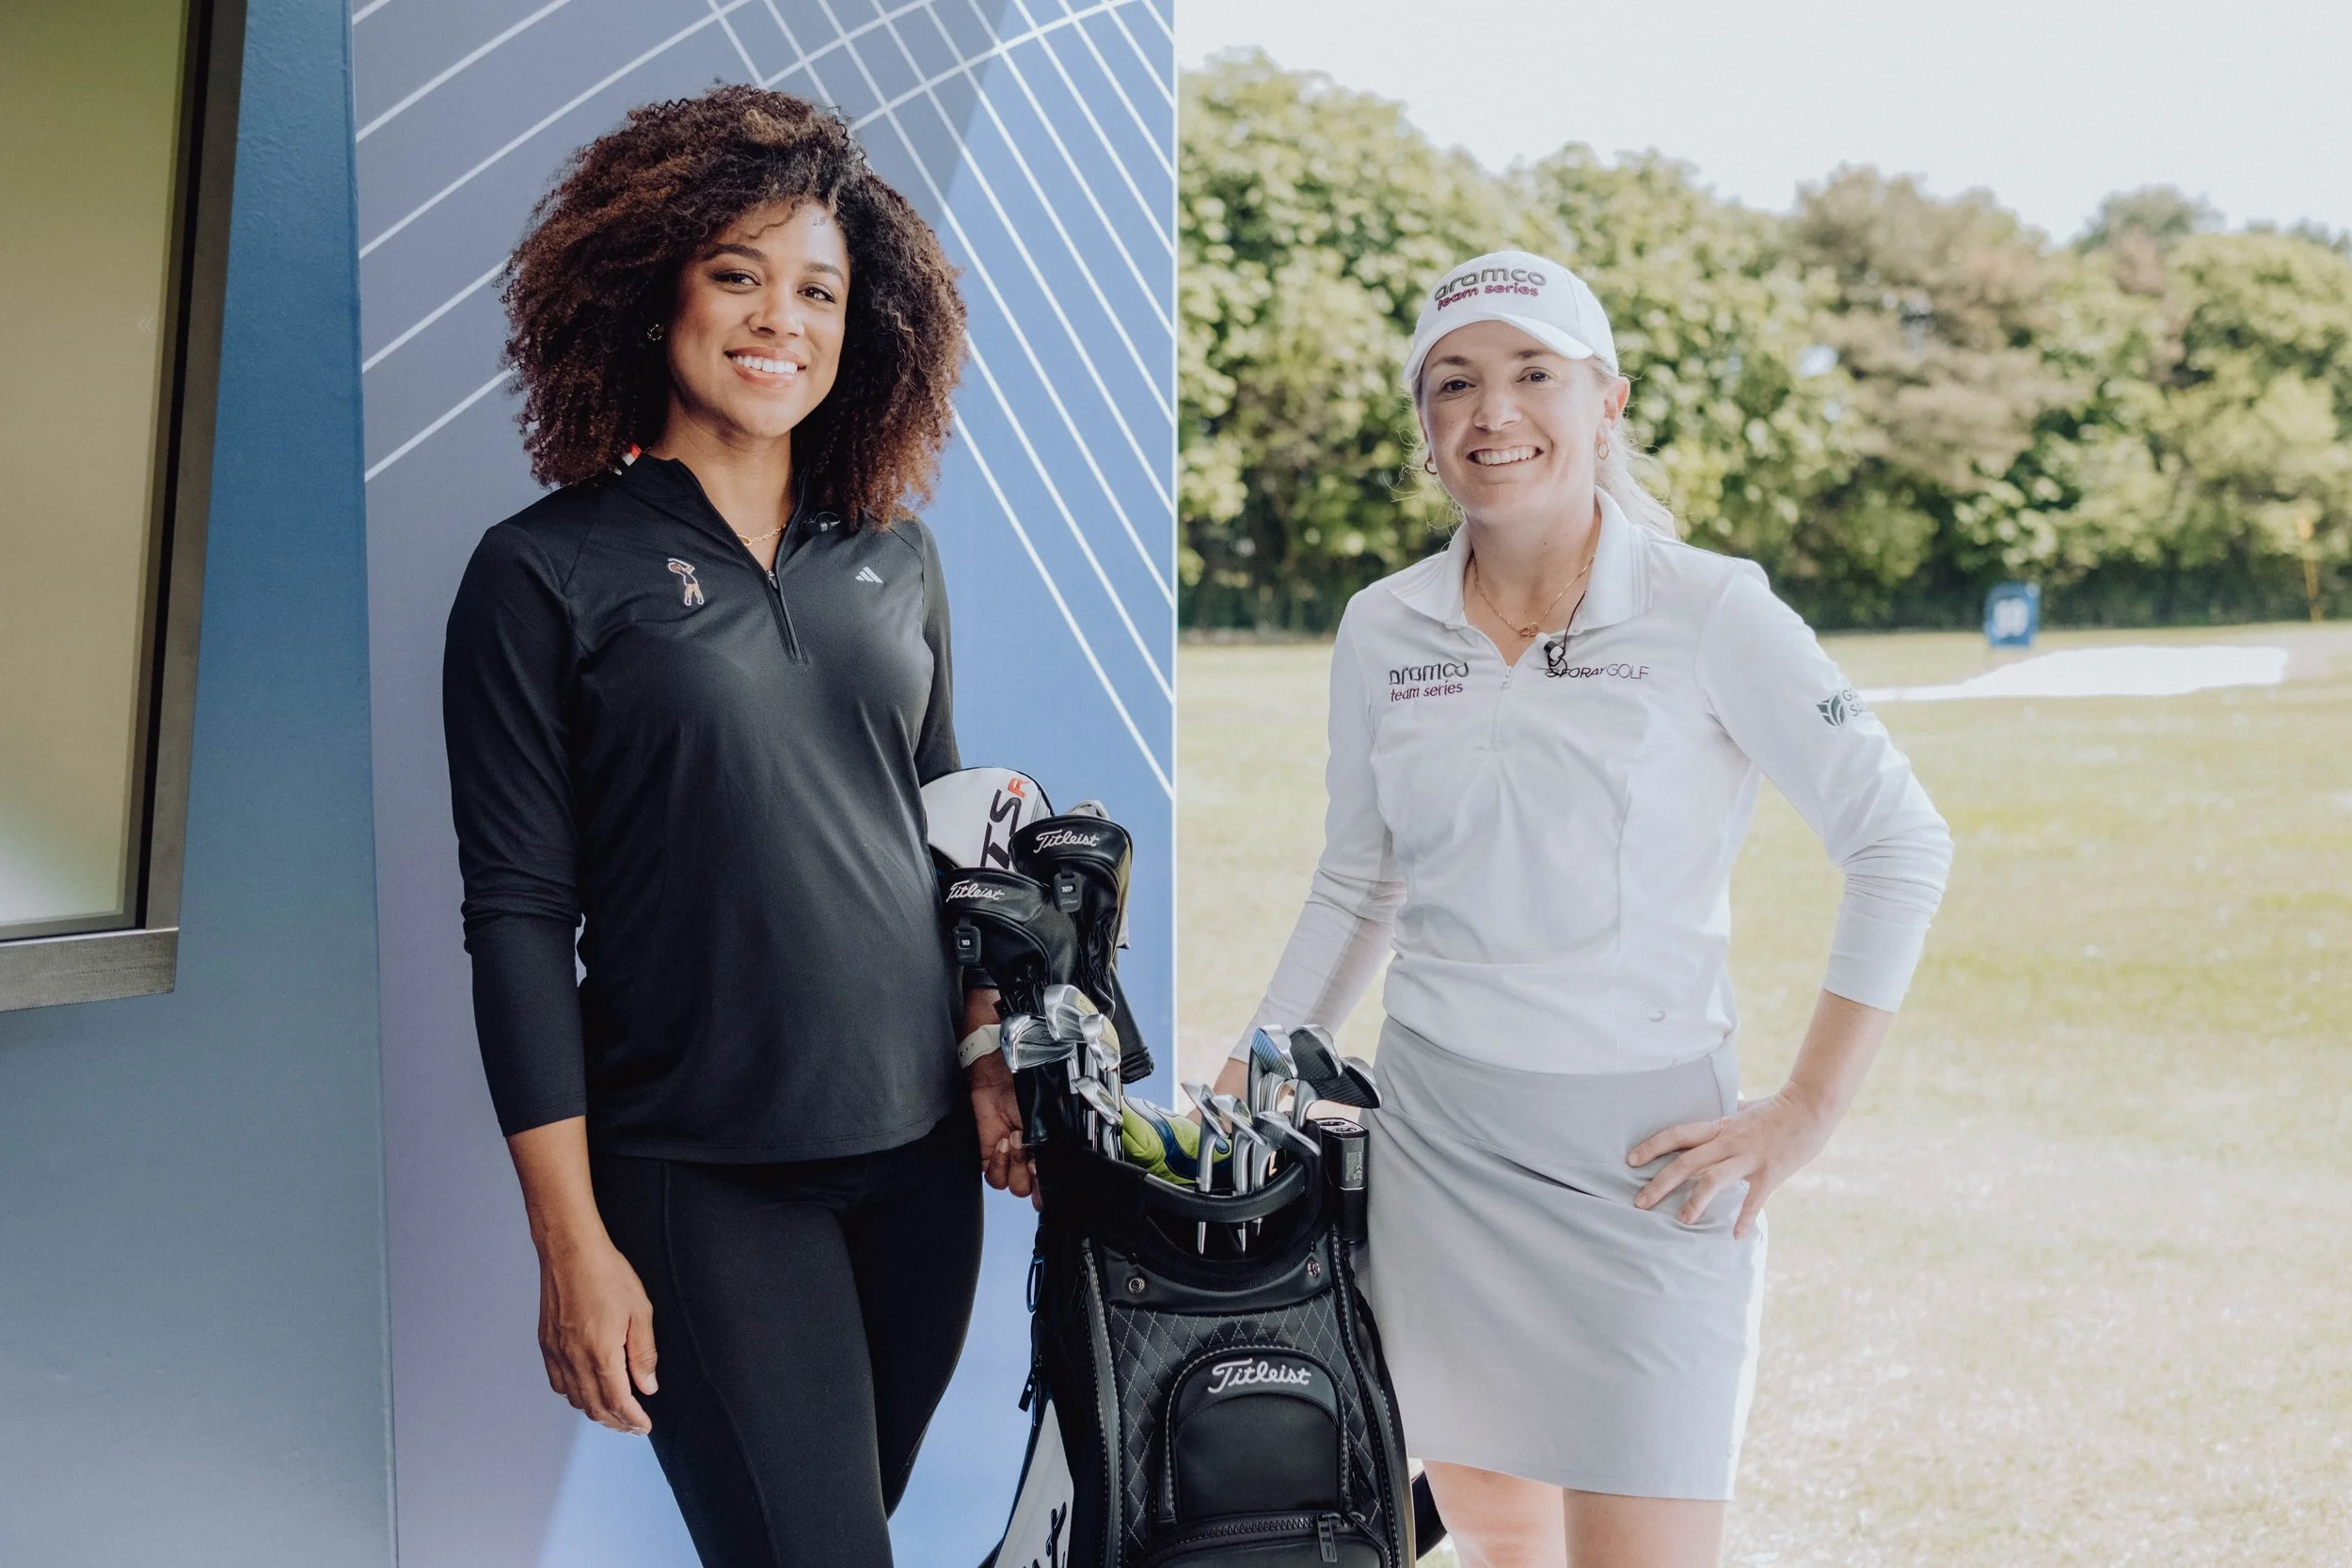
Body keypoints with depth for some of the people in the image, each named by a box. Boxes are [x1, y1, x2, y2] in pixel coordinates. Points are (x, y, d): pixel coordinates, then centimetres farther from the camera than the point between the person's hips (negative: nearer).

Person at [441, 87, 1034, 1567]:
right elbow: (519, 912, -7)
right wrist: (571, 1237, -10)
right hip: (700, 1174, -5)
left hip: (920, 1151, 5)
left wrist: (994, 1055, 4)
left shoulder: (895, 555, 9)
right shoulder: (546, 572, -5)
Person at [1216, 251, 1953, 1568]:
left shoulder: (1707, 610, -8)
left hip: (1644, 1151, -3)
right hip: (1437, 1143, 4)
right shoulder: (1381, 633, 4)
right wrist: (1246, 1097, 11)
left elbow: (1902, 845, -5)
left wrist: (1809, 1111, -7)